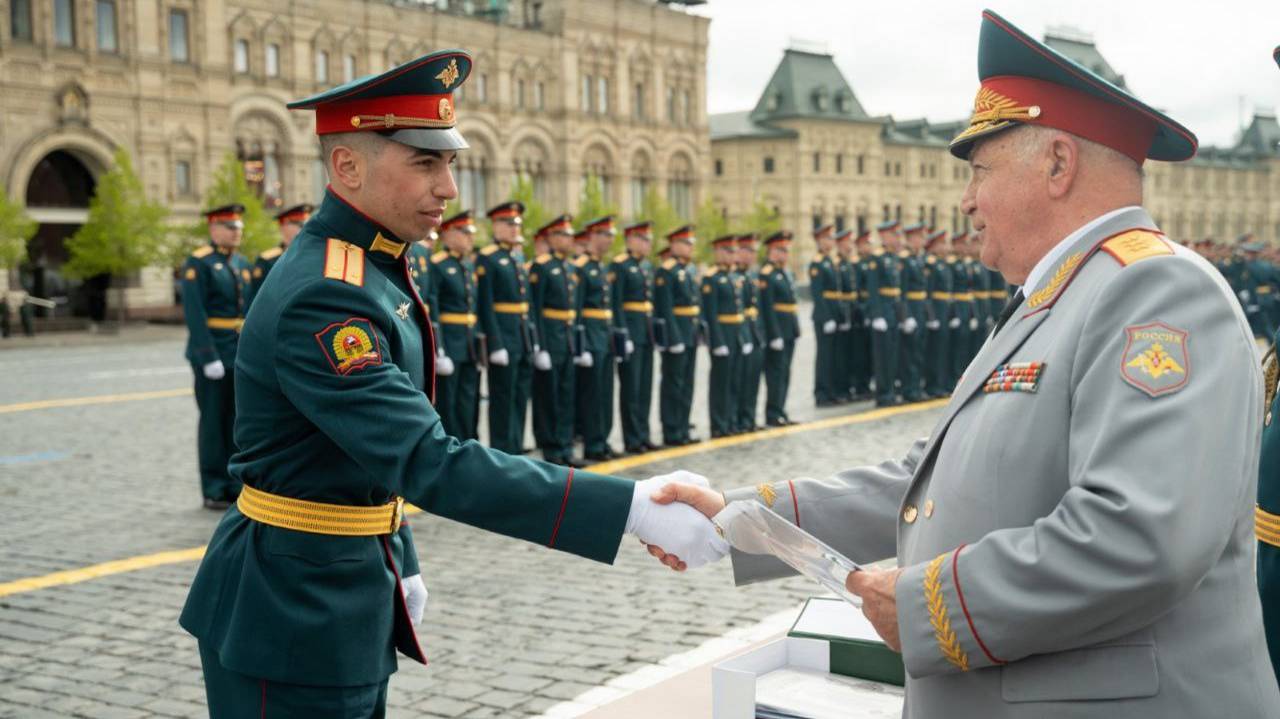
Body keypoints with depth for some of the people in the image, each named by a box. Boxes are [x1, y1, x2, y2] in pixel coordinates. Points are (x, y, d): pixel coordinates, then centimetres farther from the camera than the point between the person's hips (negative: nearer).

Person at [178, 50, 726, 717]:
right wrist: (631, 508, -37)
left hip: (350, 589, 9)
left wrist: (396, 561, 16)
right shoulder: (323, 297, -26)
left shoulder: (369, 268, 6)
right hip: (289, 616, -9)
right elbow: (431, 462, -35)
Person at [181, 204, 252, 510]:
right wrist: (209, 357, -18)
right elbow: (194, 314, -13)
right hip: (213, 353, -6)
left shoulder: (242, 264, 14)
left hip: (241, 354, 6)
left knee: (237, 419, 8)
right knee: (213, 420, 1)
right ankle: (214, 490, 8)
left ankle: (235, 484, 16)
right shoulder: (198, 263, -6)